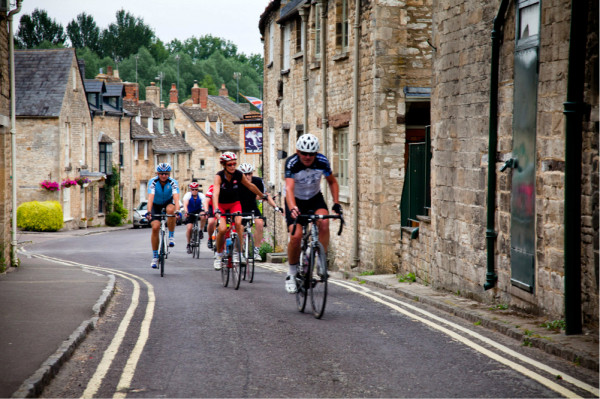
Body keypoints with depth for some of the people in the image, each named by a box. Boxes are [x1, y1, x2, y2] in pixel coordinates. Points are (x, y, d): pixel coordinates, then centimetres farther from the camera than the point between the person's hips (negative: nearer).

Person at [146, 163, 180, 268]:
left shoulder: (173, 182, -24)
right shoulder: (153, 182, -25)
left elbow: (176, 197, -38)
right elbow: (150, 197, -37)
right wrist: (149, 212, -51)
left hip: (168, 202, 0)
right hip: (156, 205, 0)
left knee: (170, 210, -36)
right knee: (155, 227, -17)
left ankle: (171, 236, -18)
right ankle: (155, 257, -6)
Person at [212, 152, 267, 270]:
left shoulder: (238, 175, -15)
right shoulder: (219, 176, -24)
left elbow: (250, 186, 4)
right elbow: (215, 194, -38)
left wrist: (263, 196, 16)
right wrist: (216, 210, -52)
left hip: (234, 203, 2)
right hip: (221, 204, -2)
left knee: (238, 222, -26)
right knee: (222, 229, -20)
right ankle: (219, 254, 4)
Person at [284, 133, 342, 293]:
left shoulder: (322, 161, -19)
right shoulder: (291, 163, -28)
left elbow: (332, 182, -1)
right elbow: (289, 188, -40)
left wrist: (336, 203, -12)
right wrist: (292, 208, -57)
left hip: (315, 198, 2)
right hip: (296, 200, -2)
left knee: (324, 222, -28)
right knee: (296, 236, -18)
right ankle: (292, 272, 5)